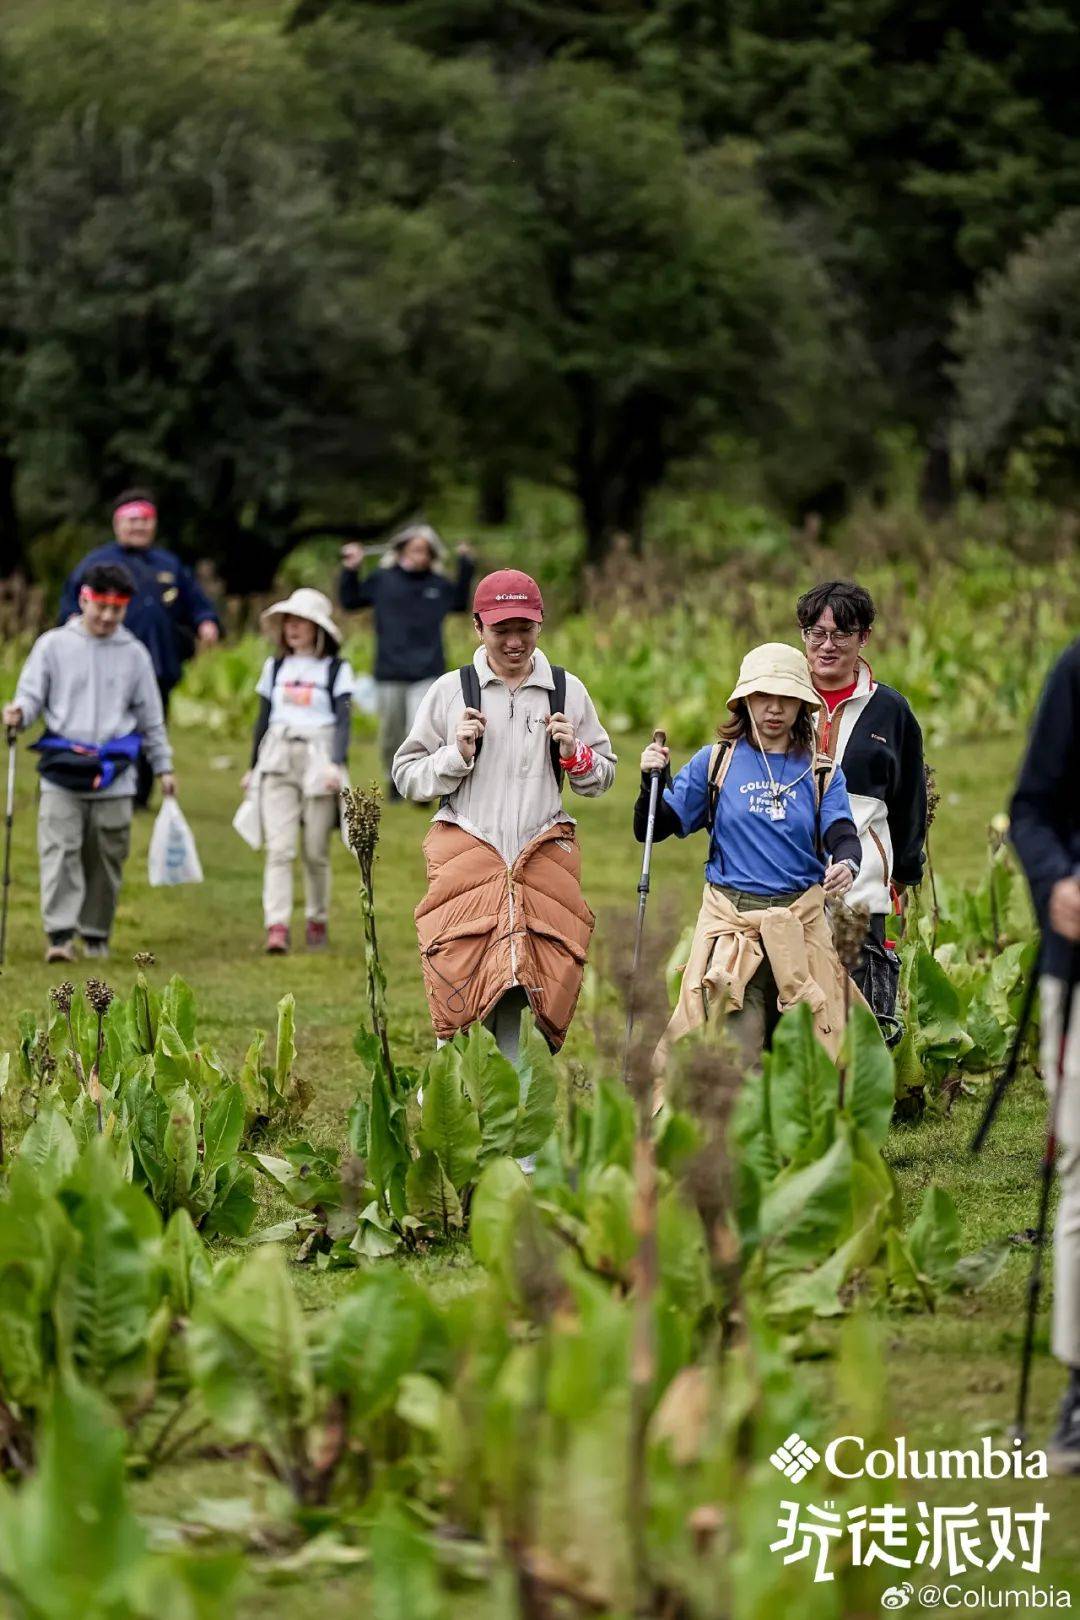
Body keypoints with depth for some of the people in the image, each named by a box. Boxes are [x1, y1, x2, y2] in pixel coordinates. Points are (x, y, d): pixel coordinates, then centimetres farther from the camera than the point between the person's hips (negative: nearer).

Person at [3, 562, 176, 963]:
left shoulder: (134, 654, 9)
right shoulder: (53, 645, 4)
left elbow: (150, 717, 16)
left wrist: (163, 767, 17)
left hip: (114, 776, 2)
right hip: (62, 771, -1)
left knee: (106, 858, 5)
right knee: (59, 853, -11)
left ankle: (96, 936, 17)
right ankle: (60, 934, -15)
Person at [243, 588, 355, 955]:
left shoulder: (336, 670, 4)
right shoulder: (274, 667, 15)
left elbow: (343, 720, -4)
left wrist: (336, 763, -18)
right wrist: (253, 767, 22)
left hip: (318, 760, -2)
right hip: (277, 760, 2)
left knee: (316, 852, 1)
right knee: (279, 848, -10)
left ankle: (317, 921, 18)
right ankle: (277, 928, -17)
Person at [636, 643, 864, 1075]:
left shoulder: (822, 774, 10)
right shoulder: (715, 763, 7)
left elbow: (842, 835, -5)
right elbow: (653, 828, 6)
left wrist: (846, 865, -28)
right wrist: (652, 780, -13)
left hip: (801, 924, 2)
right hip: (731, 921, -1)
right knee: (731, 1060, -10)